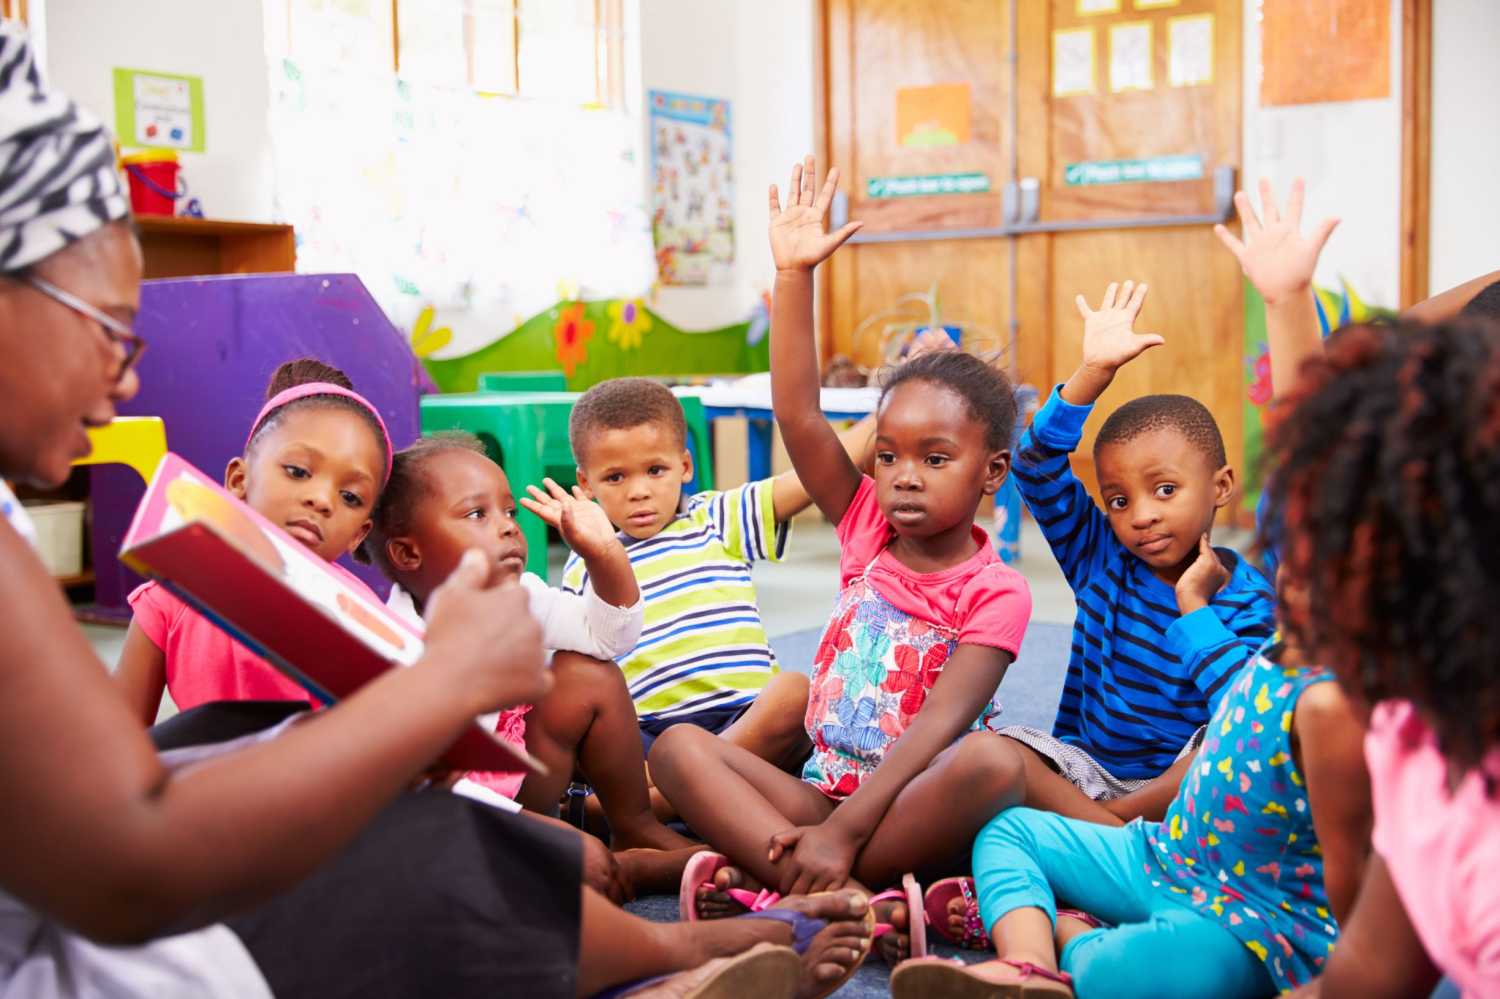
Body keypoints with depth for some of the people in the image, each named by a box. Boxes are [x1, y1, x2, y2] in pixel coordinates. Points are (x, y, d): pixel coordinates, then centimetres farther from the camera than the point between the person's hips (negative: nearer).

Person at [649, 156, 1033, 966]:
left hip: (915, 812, -4)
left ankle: (777, 890, -32)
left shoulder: (994, 593, -7)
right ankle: (856, 902, -34)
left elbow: (936, 727, -19)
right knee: (678, 745, -16)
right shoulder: (865, 530, 6)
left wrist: (842, 832, -29)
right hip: (820, 796, 5)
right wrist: (793, 276, -10)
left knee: (991, 763, -35)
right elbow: (797, 416, -4)